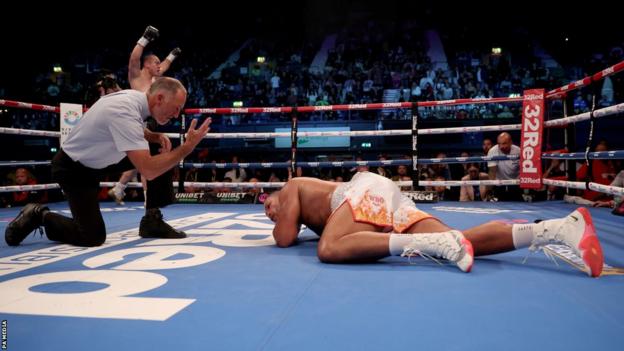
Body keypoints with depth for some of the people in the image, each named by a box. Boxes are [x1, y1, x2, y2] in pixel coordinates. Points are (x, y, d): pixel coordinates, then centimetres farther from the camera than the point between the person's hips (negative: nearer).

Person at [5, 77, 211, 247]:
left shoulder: (134, 97, -9)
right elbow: (149, 171, -40)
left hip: (99, 159, 9)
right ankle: (39, 216, 9)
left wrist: (156, 137, -5)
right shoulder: (124, 111, -35)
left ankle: (152, 221, 8)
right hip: (73, 168, -9)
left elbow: (133, 131, 17)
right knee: (92, 237, -14)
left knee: (162, 160, -1)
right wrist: (188, 147, -34)